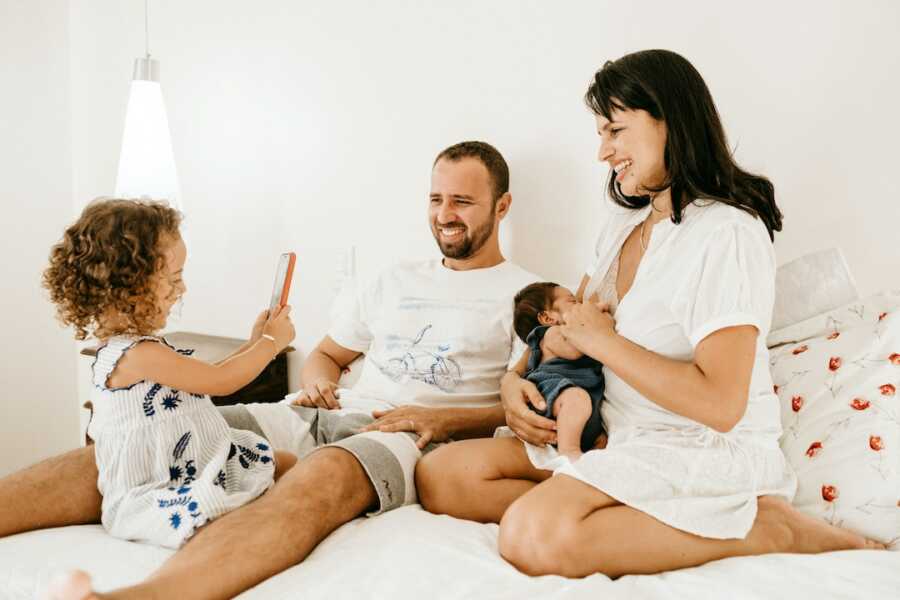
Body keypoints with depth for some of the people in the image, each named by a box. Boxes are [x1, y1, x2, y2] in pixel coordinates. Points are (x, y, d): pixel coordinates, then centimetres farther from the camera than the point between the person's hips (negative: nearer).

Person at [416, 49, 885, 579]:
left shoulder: (728, 234, -15)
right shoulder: (624, 224, 14)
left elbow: (720, 404, -23)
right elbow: (570, 326, 21)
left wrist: (604, 340, -13)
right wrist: (515, 380, 0)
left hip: (707, 453, -8)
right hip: (618, 438, 8)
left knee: (534, 536, -34)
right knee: (440, 476, -8)